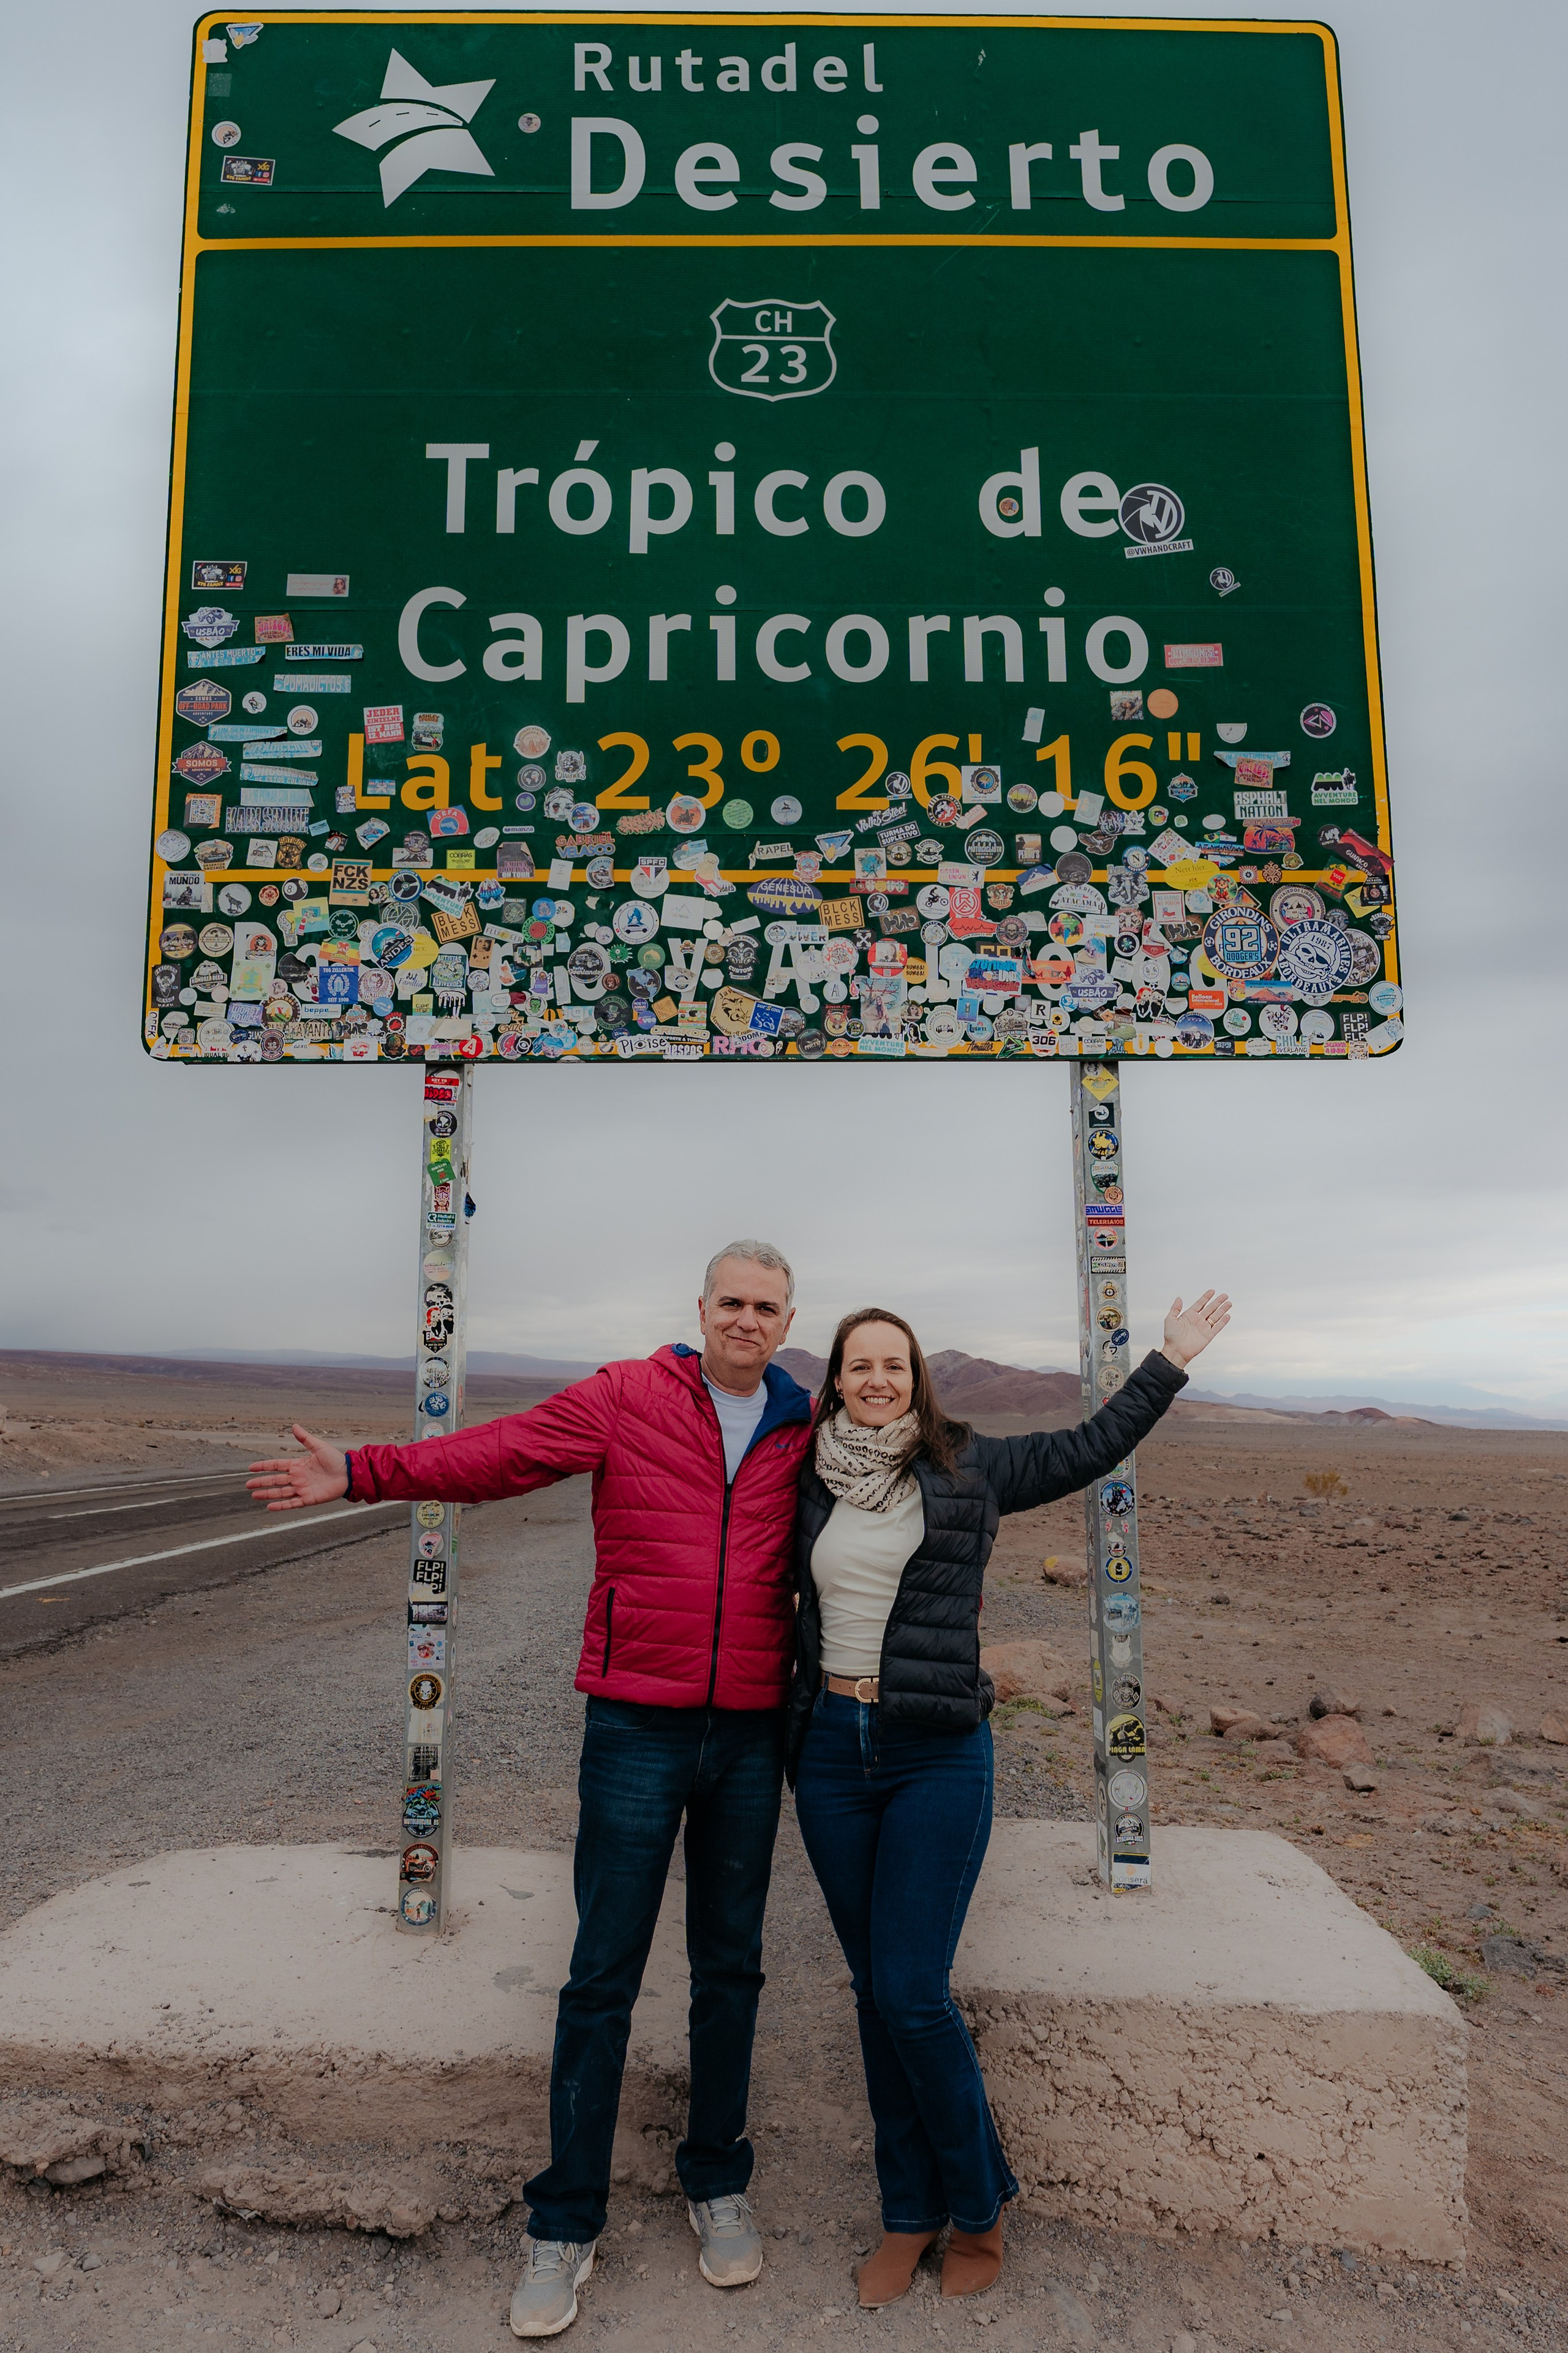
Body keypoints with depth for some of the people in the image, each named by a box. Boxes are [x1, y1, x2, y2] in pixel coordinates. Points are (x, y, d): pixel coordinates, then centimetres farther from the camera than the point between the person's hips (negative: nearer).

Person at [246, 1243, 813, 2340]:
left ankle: (718, 2180, 36)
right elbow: (498, 1454, -13)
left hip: (753, 1734, 3)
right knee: (603, 1975, 5)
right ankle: (566, 2223, 22)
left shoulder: (810, 1429, 3)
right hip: (638, 1726, -3)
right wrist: (364, 1471, -22)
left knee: (731, 1966, 16)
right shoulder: (626, 1398, -6)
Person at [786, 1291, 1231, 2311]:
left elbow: (1090, 1448, 7)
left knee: (914, 1995, -3)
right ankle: (910, 2211, 30)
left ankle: (979, 2207, 23)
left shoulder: (967, 1467, -2)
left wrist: (1171, 1359, 9)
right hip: (831, 1748, 3)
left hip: (938, 1755, -3)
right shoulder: (812, 1478, 4)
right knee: (873, 1990, 13)